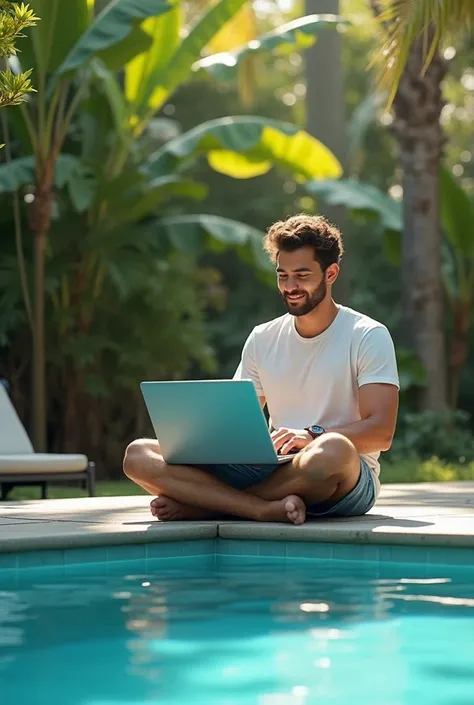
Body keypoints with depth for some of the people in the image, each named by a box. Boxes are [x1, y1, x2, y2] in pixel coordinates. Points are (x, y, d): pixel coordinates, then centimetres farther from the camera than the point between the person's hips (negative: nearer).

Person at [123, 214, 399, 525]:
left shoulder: (369, 336, 0)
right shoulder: (263, 339, 16)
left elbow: (380, 432, -10)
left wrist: (313, 436, -28)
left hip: (344, 484, -4)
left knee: (334, 450, -44)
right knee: (138, 455, -12)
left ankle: (203, 504, -25)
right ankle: (268, 508, -33)